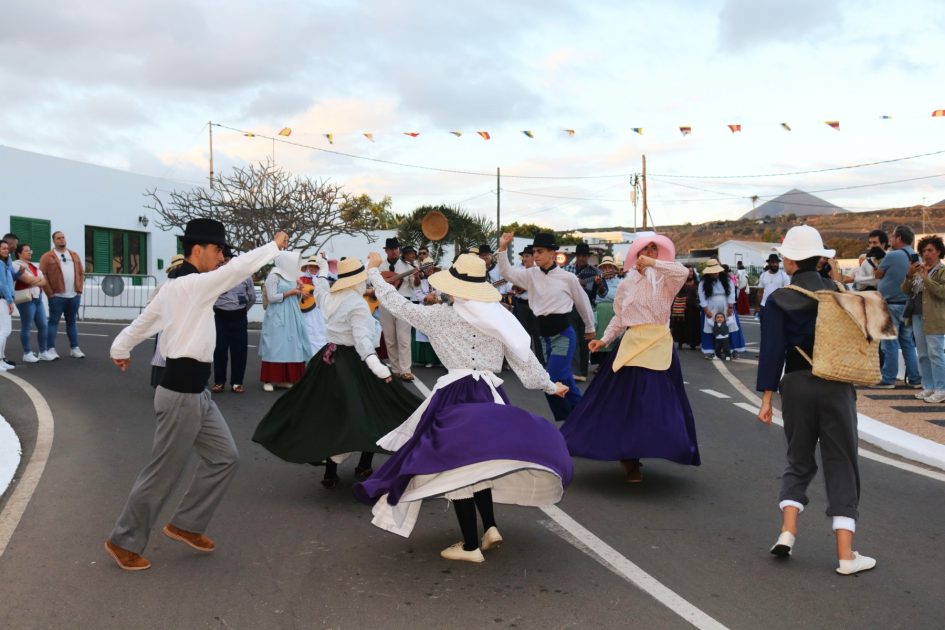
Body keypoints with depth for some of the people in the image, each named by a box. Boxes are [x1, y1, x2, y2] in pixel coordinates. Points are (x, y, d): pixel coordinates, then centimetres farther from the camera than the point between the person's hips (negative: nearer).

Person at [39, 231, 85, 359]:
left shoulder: (74, 255, 15)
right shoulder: (47, 257, -1)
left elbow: (80, 273, 16)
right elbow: (42, 276, -6)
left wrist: (79, 290, 6)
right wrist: (50, 293, -10)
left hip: (74, 296, 4)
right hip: (57, 296, -4)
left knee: (71, 322, 11)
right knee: (53, 322, 0)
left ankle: (74, 348, 15)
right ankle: (51, 349, 2)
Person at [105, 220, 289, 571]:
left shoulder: (175, 288, 11)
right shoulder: (194, 284, -18)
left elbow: (143, 322, 21)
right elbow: (240, 268, -22)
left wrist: (120, 349, 37)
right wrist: (275, 245, -8)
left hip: (195, 392, 10)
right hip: (181, 394, -10)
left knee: (224, 457, 12)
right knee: (163, 473, 3)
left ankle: (185, 525, 25)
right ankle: (124, 542, 19)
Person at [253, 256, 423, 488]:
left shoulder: (329, 298, 6)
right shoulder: (357, 305, -16)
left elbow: (320, 287, 32)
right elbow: (362, 339, -29)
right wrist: (377, 367, -40)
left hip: (328, 359, 8)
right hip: (353, 363, -8)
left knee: (330, 413, 12)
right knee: (370, 411, 5)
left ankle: (330, 472, 14)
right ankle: (364, 467, 8)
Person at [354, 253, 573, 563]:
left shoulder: (440, 316, -2)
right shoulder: (499, 318, 8)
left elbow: (396, 304, 8)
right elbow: (525, 359, 13)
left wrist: (374, 270, 22)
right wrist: (550, 386, 27)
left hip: (457, 397, -5)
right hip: (491, 397, 5)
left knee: (458, 466, 3)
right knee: (476, 463, 21)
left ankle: (470, 545, 8)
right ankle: (490, 527, 12)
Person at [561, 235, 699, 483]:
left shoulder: (663, 279, 4)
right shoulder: (626, 284, 10)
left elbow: (683, 272, -18)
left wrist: (653, 264, -16)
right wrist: (604, 339, 4)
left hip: (659, 345, -1)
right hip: (632, 345, 1)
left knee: (658, 400, -2)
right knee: (627, 401, 0)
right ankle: (629, 458, 12)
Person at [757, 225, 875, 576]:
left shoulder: (778, 301, -5)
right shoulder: (839, 293, 2)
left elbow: (772, 351, -8)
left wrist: (766, 397, -6)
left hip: (797, 386, 0)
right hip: (837, 386, 1)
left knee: (799, 462, 17)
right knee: (841, 466, 6)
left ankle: (787, 533, 3)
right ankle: (846, 555, 3)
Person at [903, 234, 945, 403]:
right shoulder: (919, 270, 17)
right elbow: (905, 291, 13)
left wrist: (926, 277, -17)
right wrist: (909, 276, -3)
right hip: (918, 316, 7)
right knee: (922, 354, 10)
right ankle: (928, 387, 17)